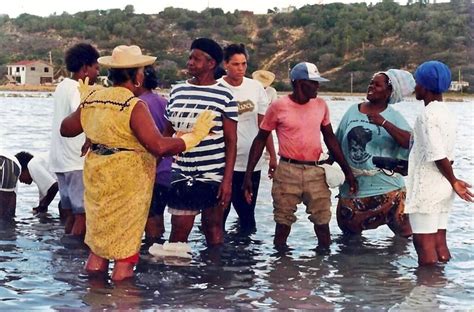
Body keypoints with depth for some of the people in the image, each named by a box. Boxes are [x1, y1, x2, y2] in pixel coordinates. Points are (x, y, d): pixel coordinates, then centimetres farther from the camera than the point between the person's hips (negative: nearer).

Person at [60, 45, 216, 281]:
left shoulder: (92, 99, 2)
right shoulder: (134, 106, -19)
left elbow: (66, 129, 17)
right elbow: (159, 146, -28)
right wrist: (194, 135, -17)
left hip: (96, 178, 7)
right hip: (127, 181, -7)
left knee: (98, 238, 20)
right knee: (125, 248, 6)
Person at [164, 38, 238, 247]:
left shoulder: (224, 97, -4)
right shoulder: (177, 92, 7)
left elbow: (231, 142, -4)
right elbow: (167, 133, 14)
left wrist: (227, 180, -10)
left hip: (214, 175, -2)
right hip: (182, 174, 3)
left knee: (213, 227, 9)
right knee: (179, 229, 0)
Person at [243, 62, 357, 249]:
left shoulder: (321, 105, 5)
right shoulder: (279, 106, -6)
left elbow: (330, 138, 15)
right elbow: (260, 139, 1)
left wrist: (347, 170, 13)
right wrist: (248, 174, -5)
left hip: (315, 172, 3)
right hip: (287, 171, -3)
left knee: (322, 221, 5)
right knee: (283, 221, 5)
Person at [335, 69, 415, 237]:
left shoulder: (393, 116, -3)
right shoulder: (353, 110, 7)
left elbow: (409, 142, -19)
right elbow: (337, 142, 13)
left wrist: (384, 123, -26)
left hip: (386, 185, -3)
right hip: (352, 185, 3)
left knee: (403, 233, -2)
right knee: (350, 232, 14)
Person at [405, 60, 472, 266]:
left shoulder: (428, 114, -14)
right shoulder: (447, 113, 12)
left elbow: (438, 156, -19)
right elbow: (448, 156, 14)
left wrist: (453, 181, -7)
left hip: (426, 189, -9)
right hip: (442, 190, 9)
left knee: (423, 242, -4)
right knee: (439, 242, 11)